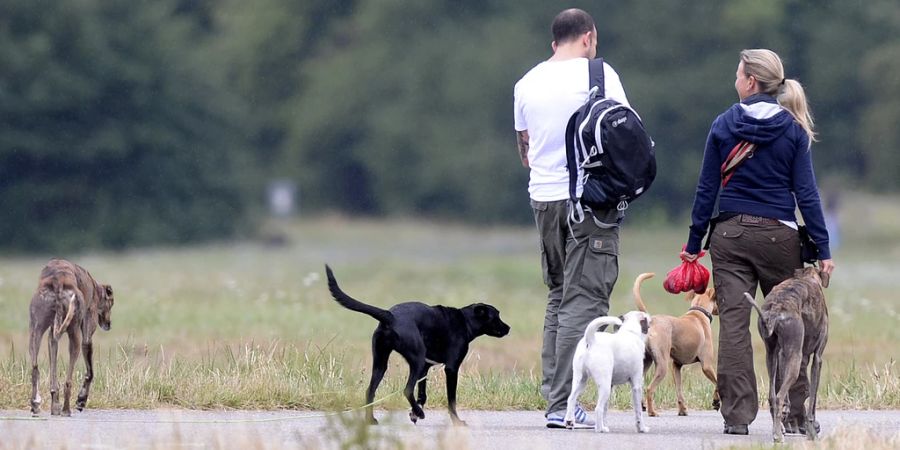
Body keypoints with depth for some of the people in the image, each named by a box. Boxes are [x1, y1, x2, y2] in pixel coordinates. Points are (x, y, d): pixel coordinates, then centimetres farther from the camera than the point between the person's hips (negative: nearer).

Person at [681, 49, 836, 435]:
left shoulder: (724, 125, -1)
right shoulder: (793, 129, -2)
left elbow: (706, 190, 1)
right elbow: (805, 193, -4)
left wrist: (694, 243, 9)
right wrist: (822, 249, 0)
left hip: (730, 235, 0)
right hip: (778, 236, 0)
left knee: (733, 323, -2)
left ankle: (736, 414, -8)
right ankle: (796, 413, 11)